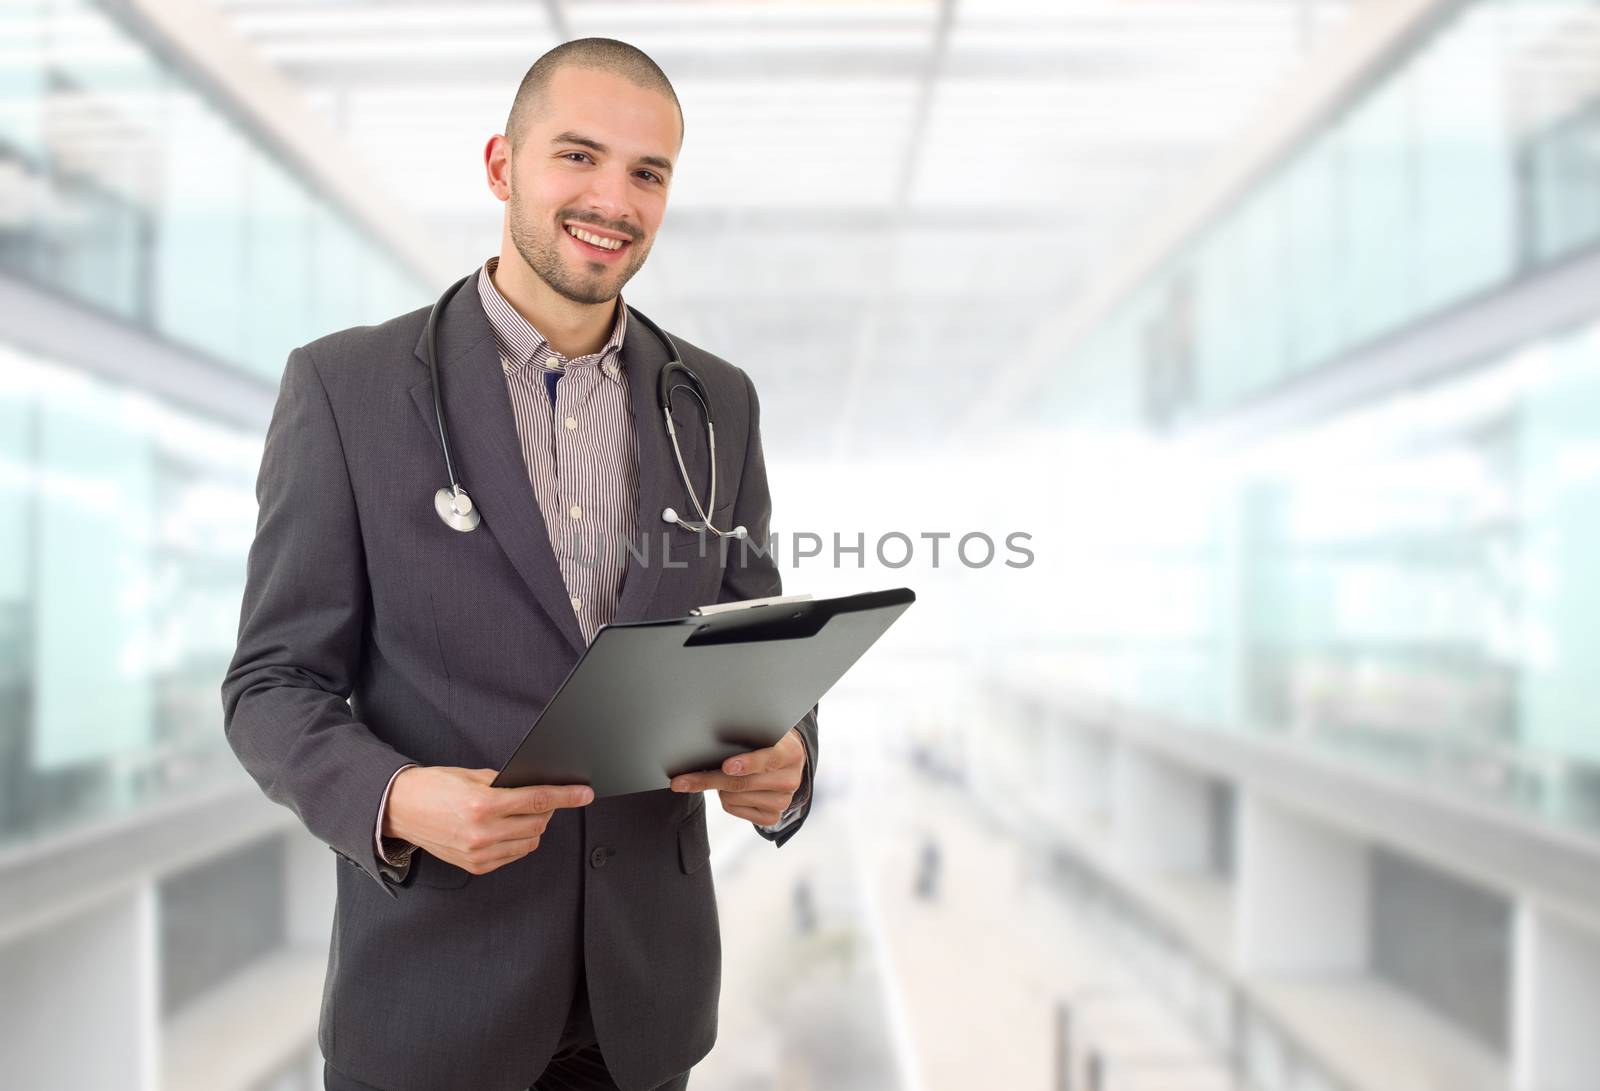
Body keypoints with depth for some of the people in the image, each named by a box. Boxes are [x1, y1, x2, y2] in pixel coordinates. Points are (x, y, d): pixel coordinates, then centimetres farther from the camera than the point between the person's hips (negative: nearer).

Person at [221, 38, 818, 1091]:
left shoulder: (720, 402, 3)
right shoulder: (347, 385, -7)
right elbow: (276, 685, -6)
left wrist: (782, 760, -15)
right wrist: (400, 800, -26)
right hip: (434, 984, -3)